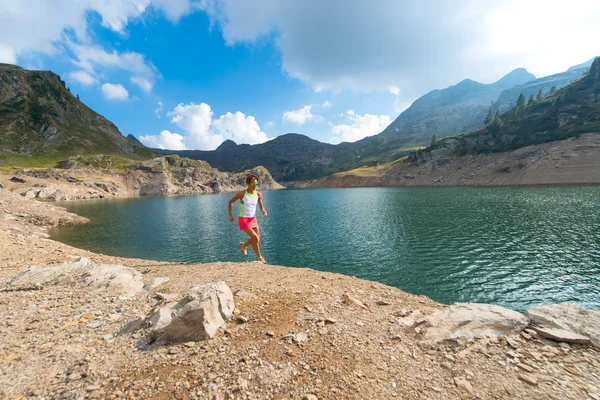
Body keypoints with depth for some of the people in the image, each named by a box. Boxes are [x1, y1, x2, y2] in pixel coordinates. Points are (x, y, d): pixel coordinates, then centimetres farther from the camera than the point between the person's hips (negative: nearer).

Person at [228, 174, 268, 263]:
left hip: (253, 219, 5)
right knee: (255, 238, -14)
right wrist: (230, 214, -7)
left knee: (257, 239, 8)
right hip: (243, 219, -5)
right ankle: (260, 258, 6)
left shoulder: (258, 194, -3)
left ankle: (243, 245, 39)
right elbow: (230, 202, 0)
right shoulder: (241, 194, -13)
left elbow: (261, 206, 8)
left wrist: (263, 211, -14)